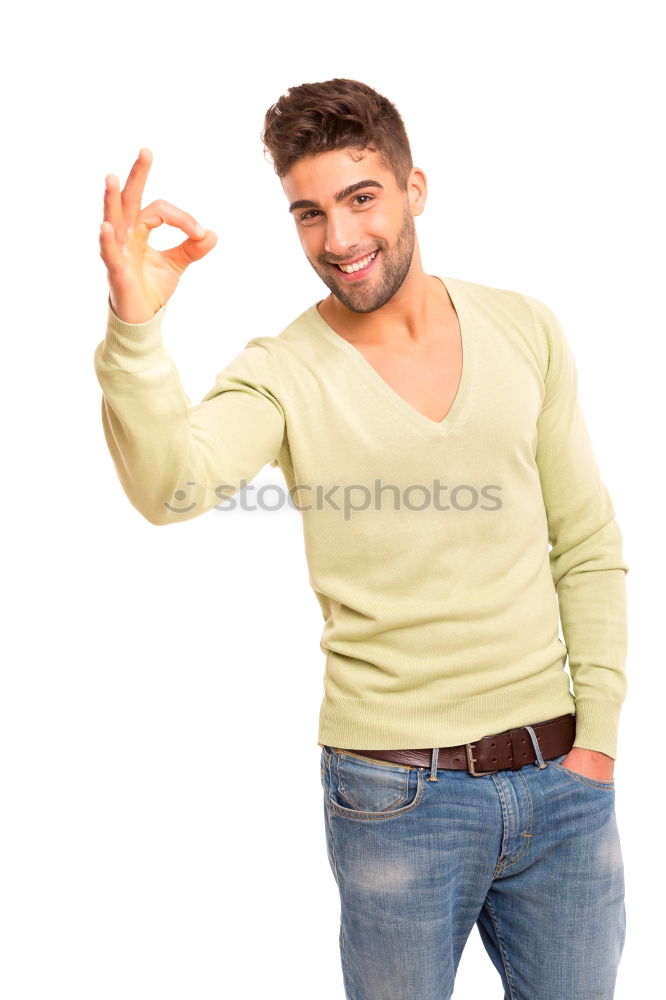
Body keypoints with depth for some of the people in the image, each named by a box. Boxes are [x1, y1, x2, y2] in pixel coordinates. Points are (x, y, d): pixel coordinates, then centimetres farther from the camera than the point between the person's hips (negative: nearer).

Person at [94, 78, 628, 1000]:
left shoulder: (524, 328, 2)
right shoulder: (282, 372, -8)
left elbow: (587, 545, 5)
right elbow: (170, 487, -28)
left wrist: (598, 730, 1)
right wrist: (134, 326, -43)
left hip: (561, 782, 3)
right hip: (397, 793, -3)